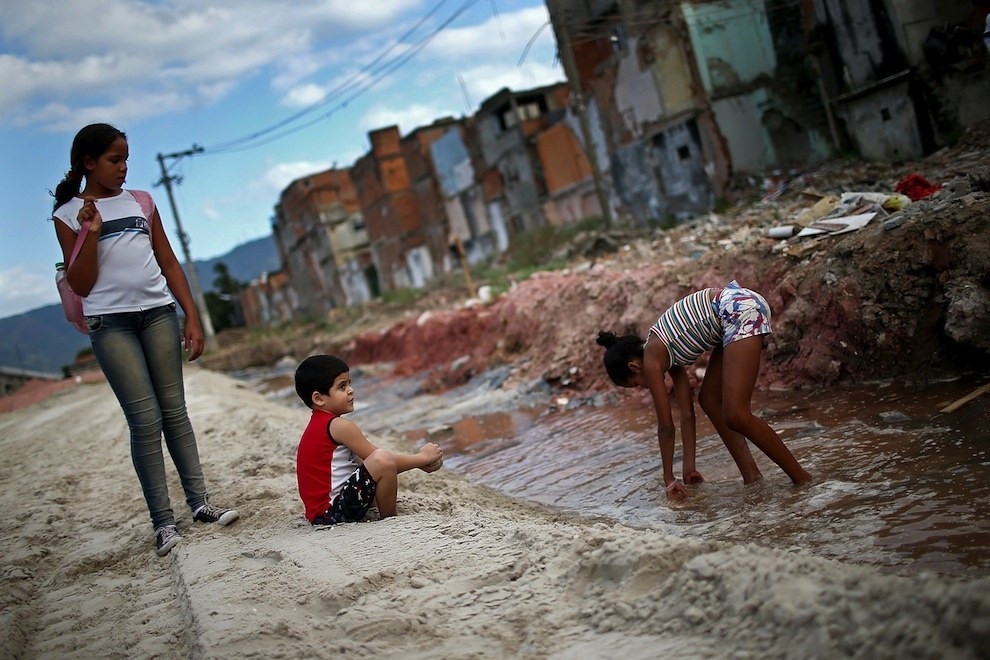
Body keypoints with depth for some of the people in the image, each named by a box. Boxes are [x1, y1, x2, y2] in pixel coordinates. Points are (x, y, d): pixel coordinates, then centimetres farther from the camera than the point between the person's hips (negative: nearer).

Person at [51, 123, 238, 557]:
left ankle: (199, 501, 6)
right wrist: (91, 233, -12)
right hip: (110, 323, -3)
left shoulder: (140, 202, 12)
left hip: (158, 313, 3)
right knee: (145, 419, -8)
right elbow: (80, 285, 0)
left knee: (175, 411, 2)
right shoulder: (69, 215, 4)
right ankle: (162, 522, -3)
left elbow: (169, 264, 13)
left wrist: (192, 319, 7)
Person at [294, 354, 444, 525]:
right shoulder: (339, 426, -16)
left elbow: (363, 462, 15)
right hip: (333, 513, -11)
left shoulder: (319, 424, 15)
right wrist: (422, 458, 0)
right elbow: (381, 460, -13)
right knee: (382, 459, -26)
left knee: (390, 481, 29)